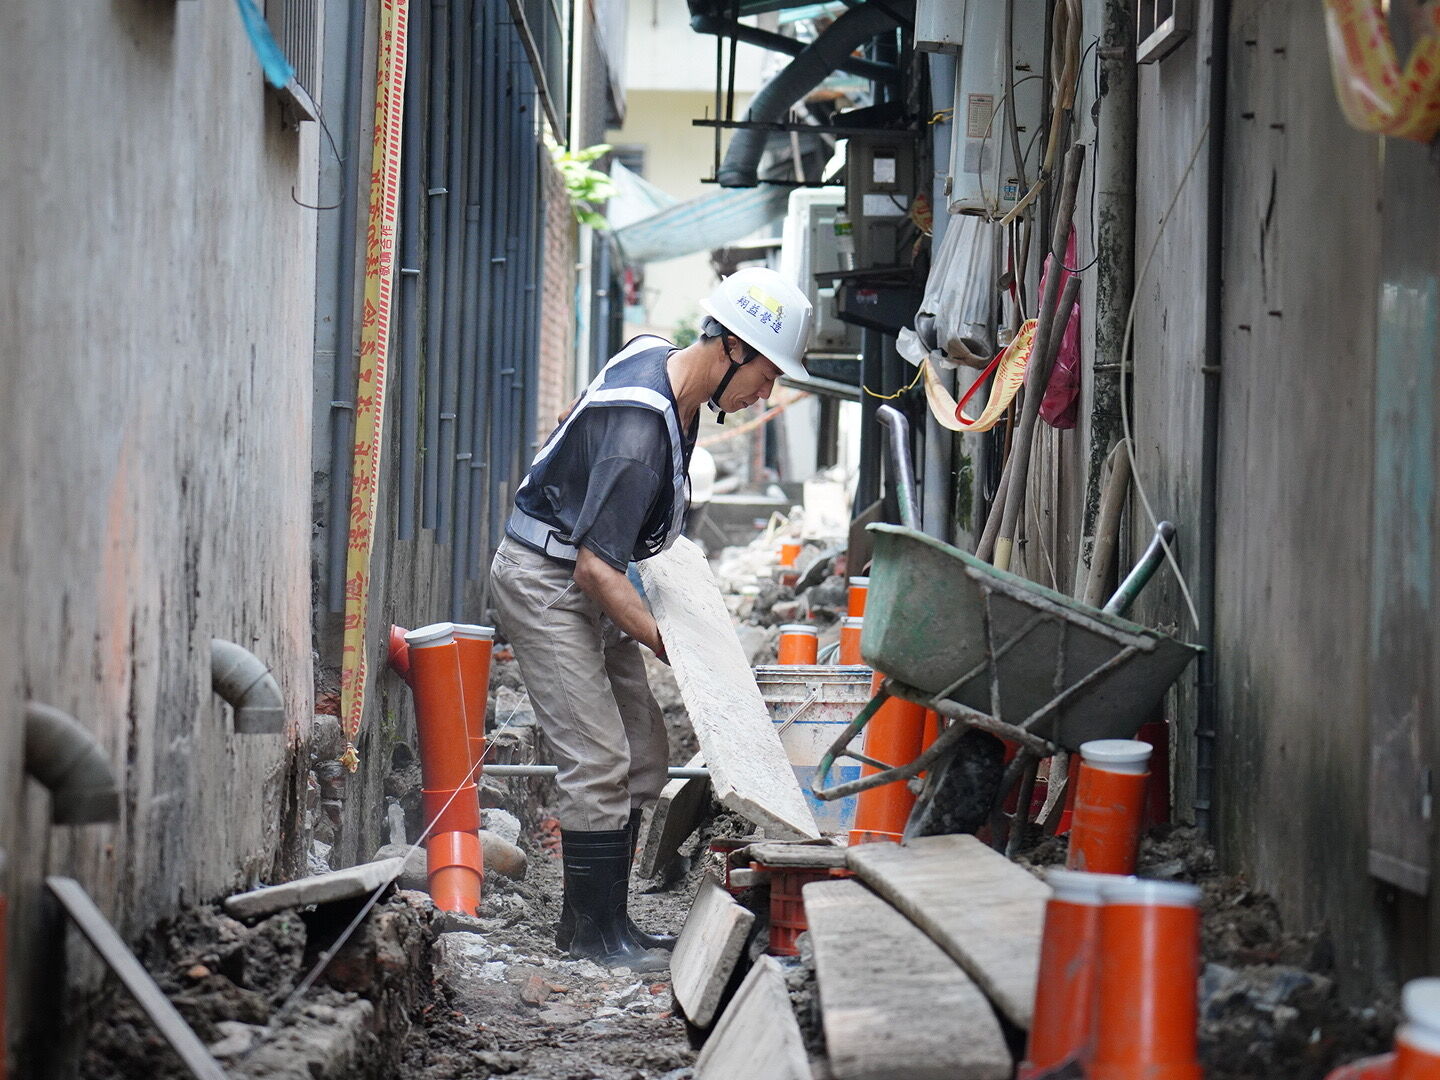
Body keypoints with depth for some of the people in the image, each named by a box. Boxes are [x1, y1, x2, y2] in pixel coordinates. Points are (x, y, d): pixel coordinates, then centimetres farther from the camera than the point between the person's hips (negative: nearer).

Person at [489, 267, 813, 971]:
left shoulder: (659, 359, 0)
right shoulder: (637, 431, -30)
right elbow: (596, 568, -30)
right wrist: (663, 642, -23)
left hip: (584, 578, 10)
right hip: (543, 582, -10)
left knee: (642, 755, 9)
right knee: (599, 761, -12)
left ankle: (600, 920, 15)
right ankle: (595, 933, -1)